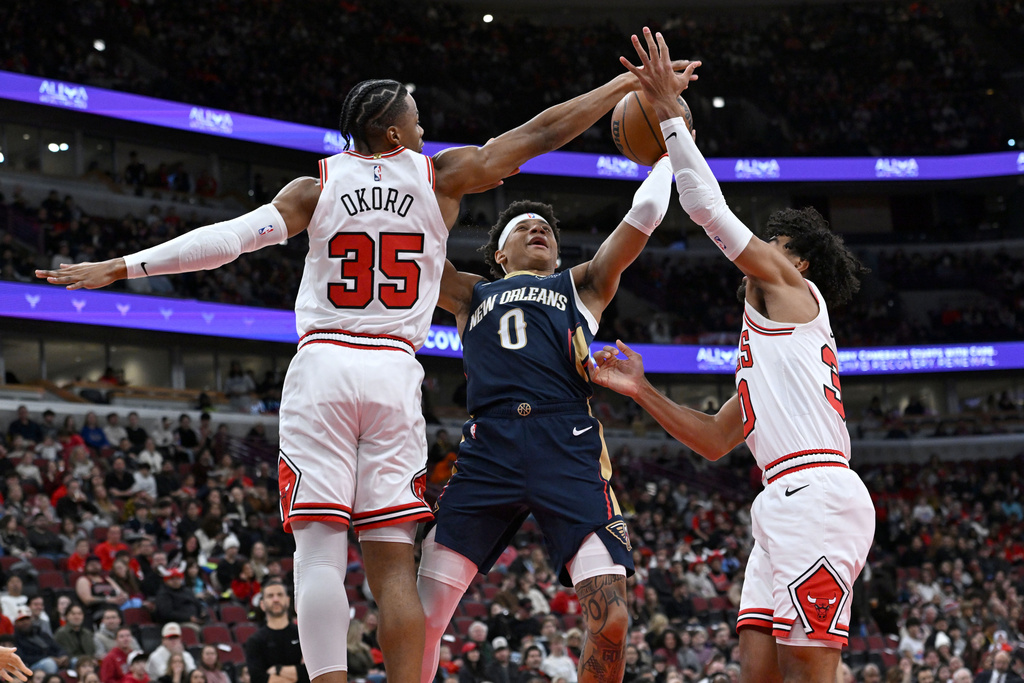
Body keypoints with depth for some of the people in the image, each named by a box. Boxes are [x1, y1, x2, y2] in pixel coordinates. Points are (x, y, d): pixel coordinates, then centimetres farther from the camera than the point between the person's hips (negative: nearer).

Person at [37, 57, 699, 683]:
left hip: (322, 368, -1)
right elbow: (540, 134, 13)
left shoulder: (316, 186, 7)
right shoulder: (441, 176, 9)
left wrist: (121, 267, -5)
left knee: (321, 544, -6)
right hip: (396, 373, 1)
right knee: (392, 559, 1)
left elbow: (233, 236, -5)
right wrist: (628, 83, 21)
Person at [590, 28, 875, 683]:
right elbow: (715, 440, 31)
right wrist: (643, 392, 25)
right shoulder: (769, 335, 33)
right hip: (788, 505, 9)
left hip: (815, 495, -9)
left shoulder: (792, 287, 8)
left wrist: (670, 113, 7)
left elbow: (709, 209, 1)